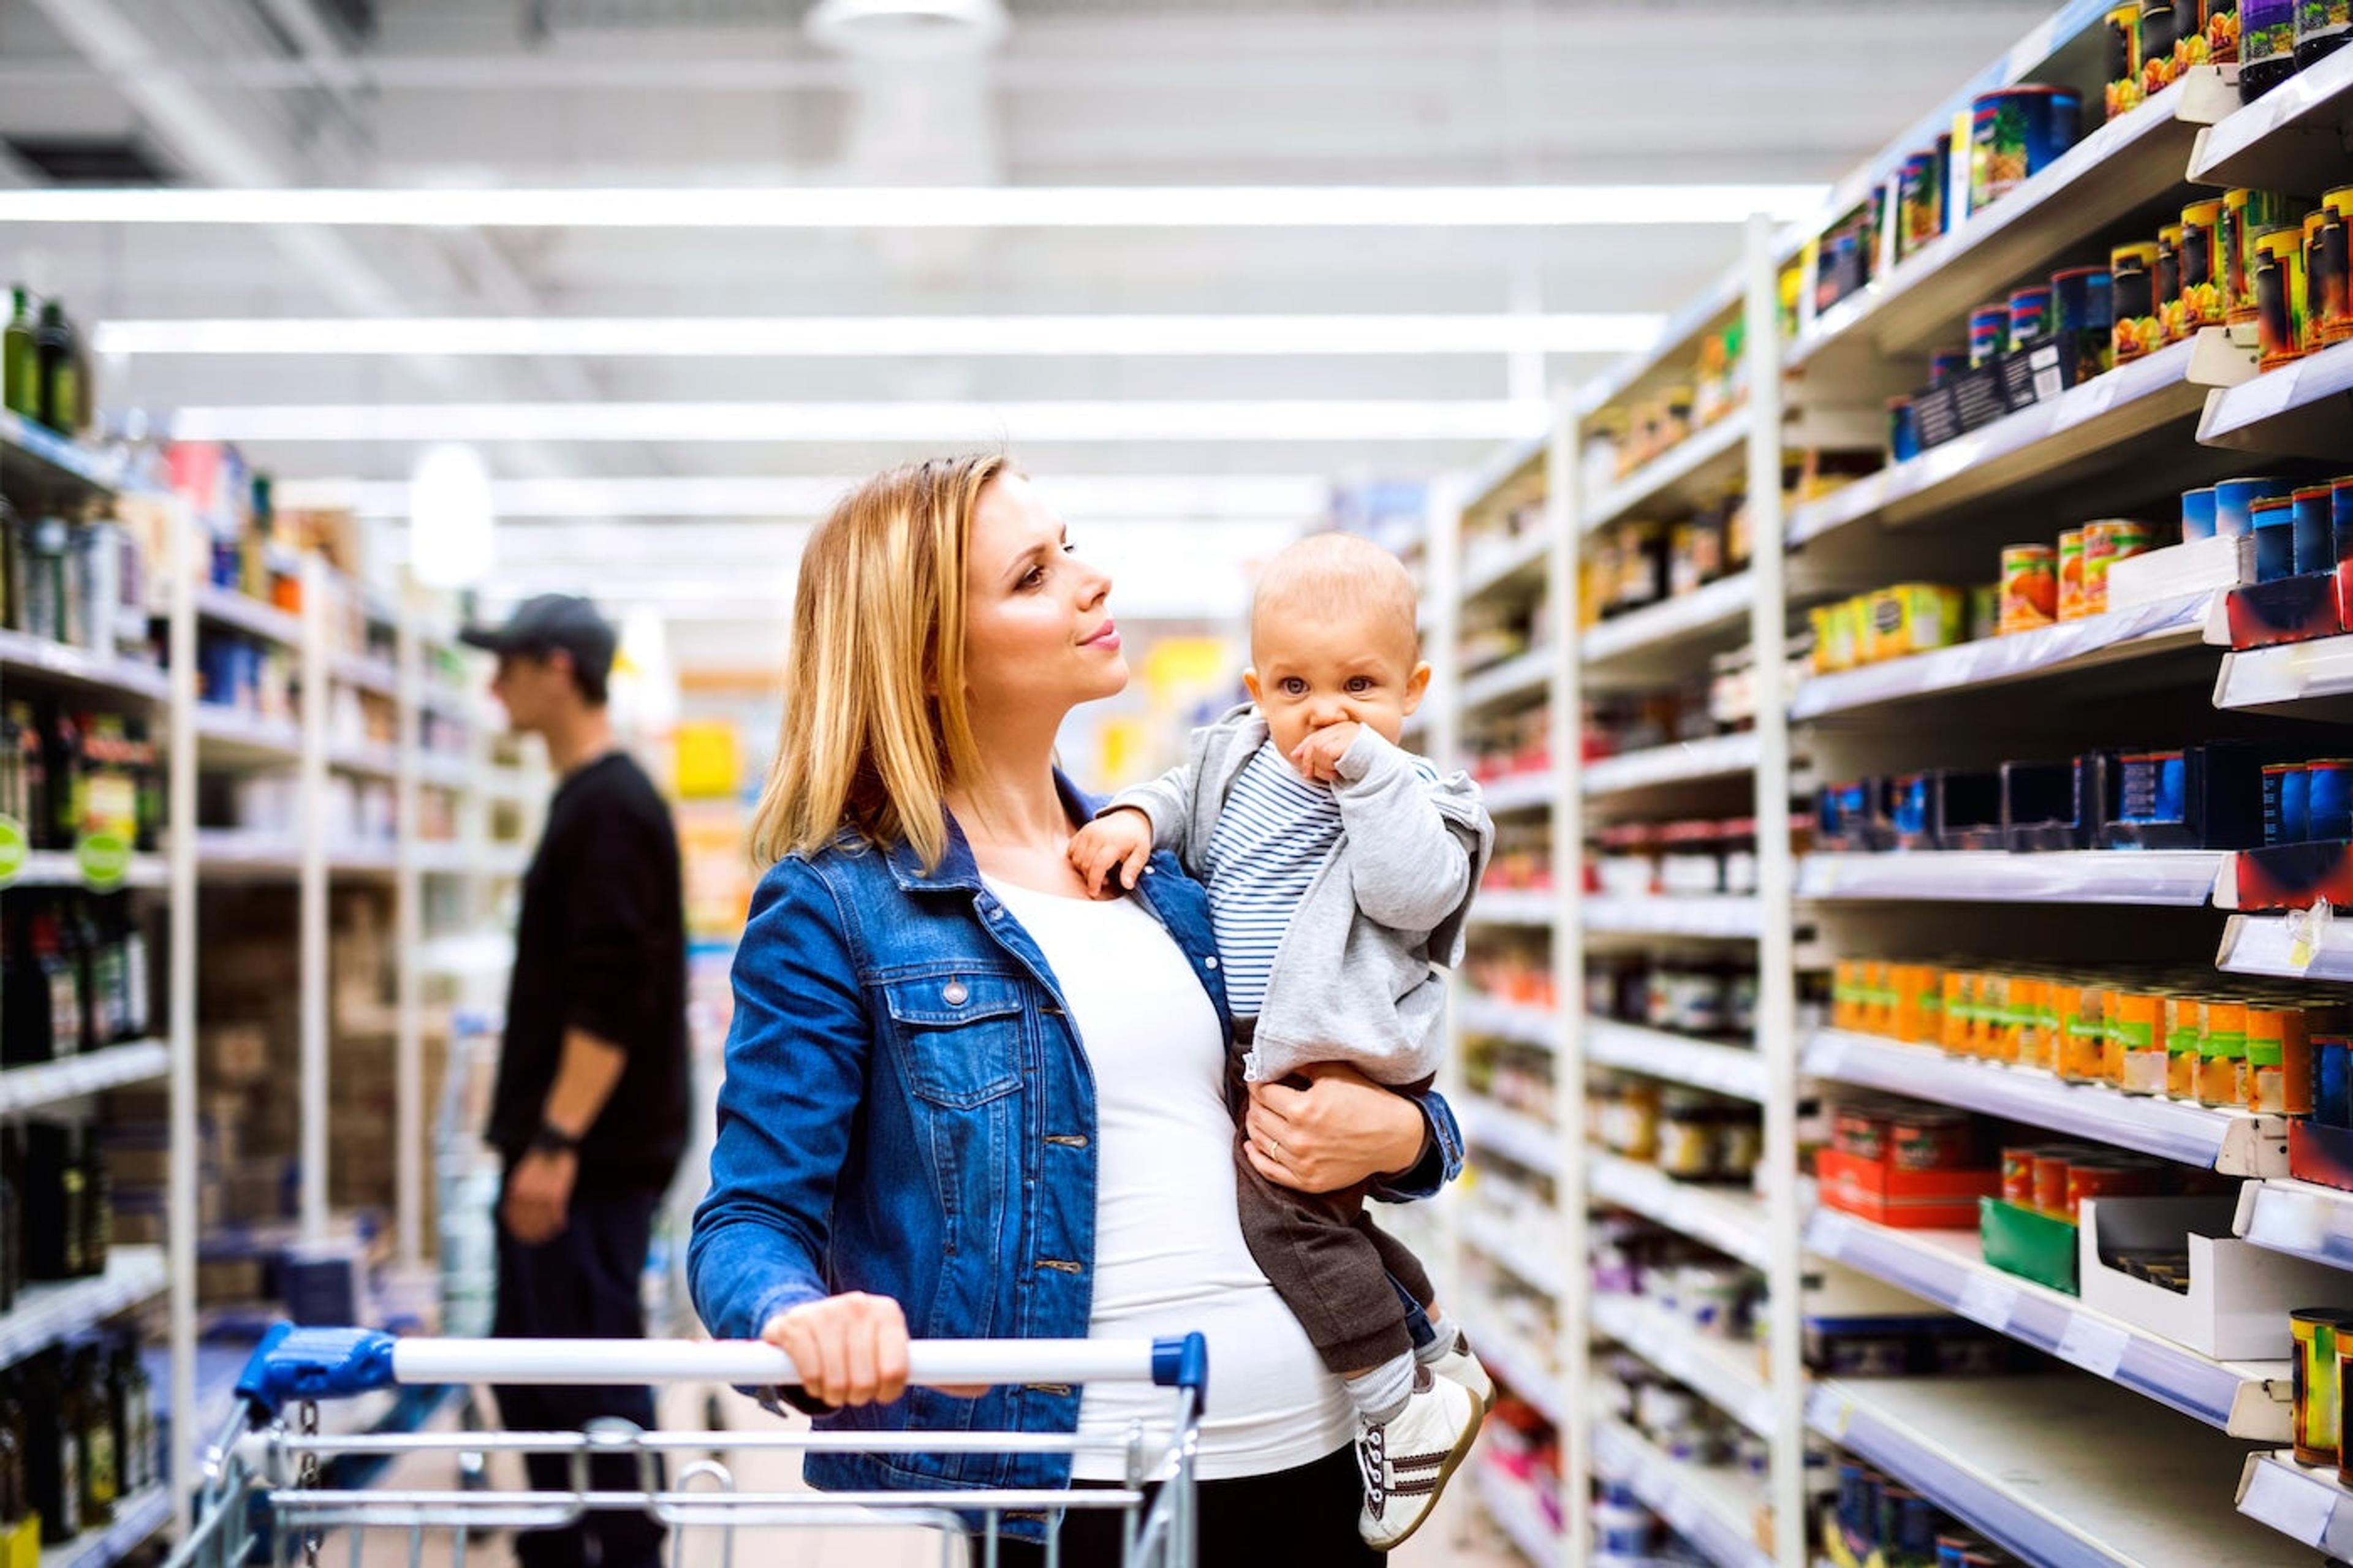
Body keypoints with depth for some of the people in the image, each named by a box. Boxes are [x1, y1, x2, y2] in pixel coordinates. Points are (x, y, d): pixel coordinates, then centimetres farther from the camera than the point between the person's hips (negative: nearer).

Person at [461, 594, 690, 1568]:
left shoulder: (613, 807, -15)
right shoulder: (586, 799, 16)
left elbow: (613, 995, -22)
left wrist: (557, 1143, -23)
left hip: (599, 1157, -10)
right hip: (559, 1144, 10)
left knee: (594, 1375, -5)